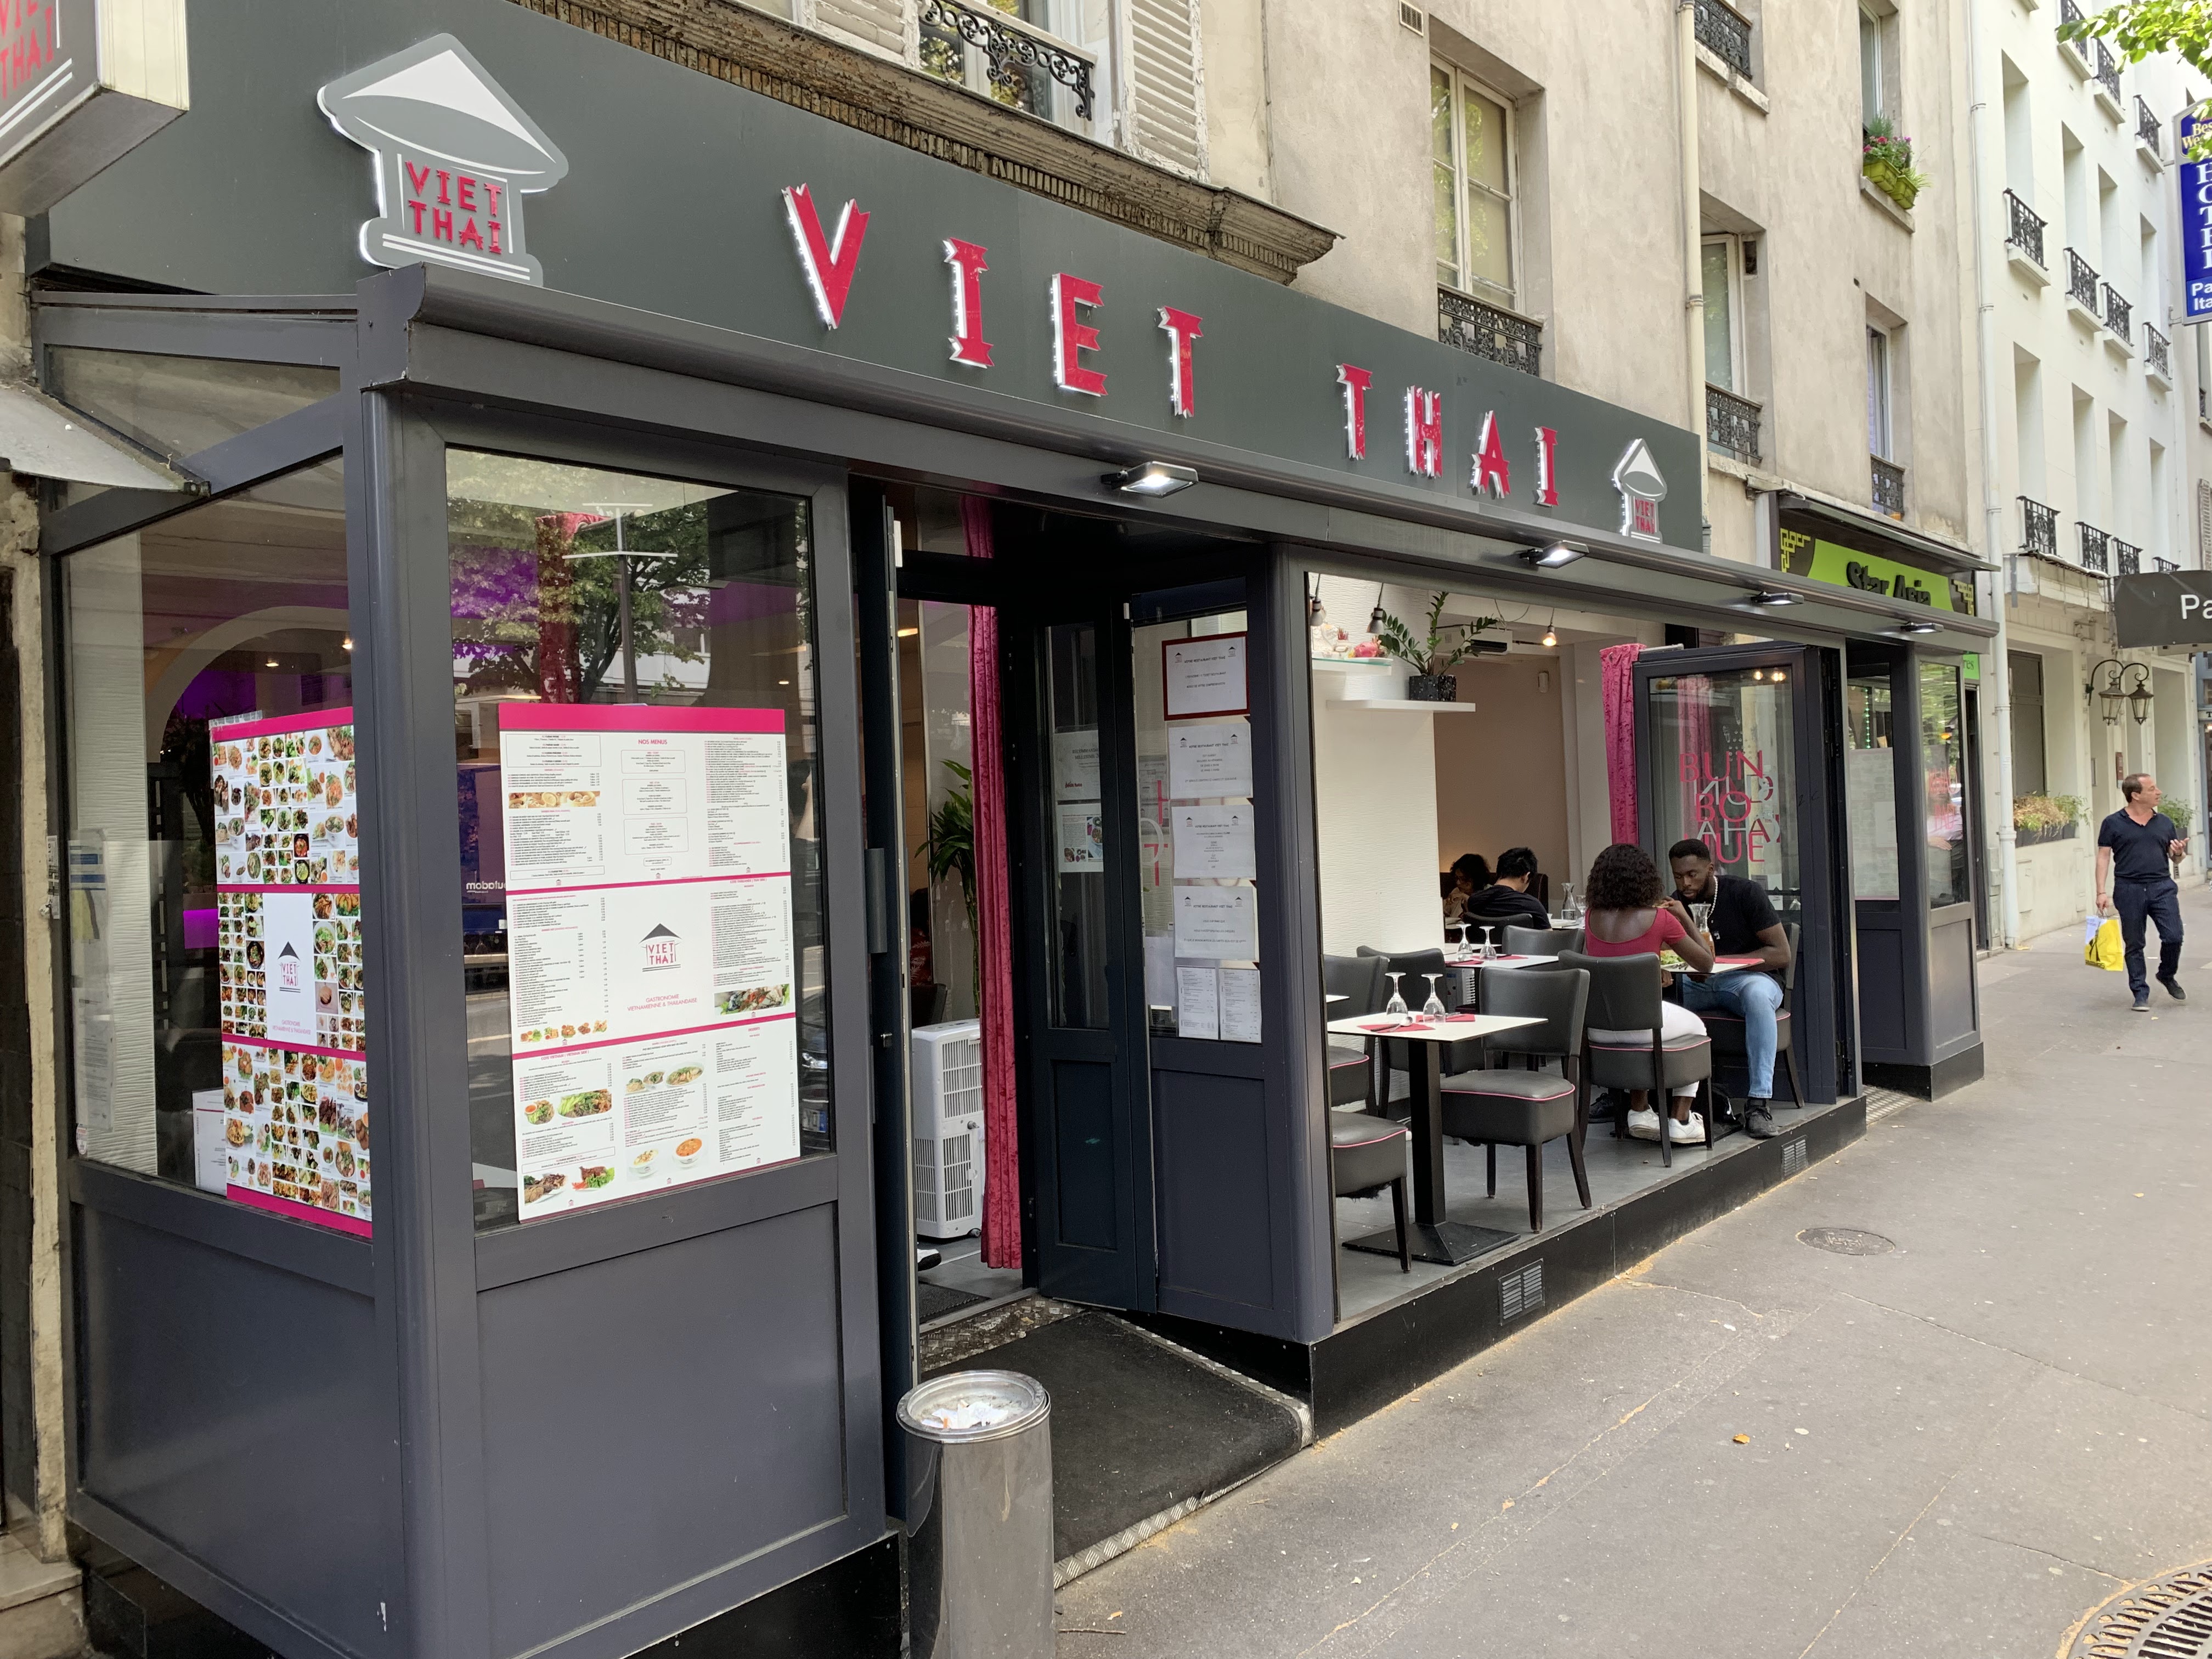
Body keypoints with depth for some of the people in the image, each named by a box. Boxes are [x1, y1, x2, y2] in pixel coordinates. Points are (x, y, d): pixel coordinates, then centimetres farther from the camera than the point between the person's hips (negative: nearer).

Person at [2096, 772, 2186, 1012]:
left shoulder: (2165, 822, 12)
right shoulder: (2114, 823, 2)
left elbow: (2176, 859, 19)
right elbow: (2103, 857, 2)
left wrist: (2179, 853, -6)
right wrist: (2102, 892, -5)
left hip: (2162, 887, 2)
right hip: (2129, 889, -2)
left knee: (2174, 936, -8)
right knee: (2134, 945, 3)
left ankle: (2167, 975, 21)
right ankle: (2141, 994, 13)